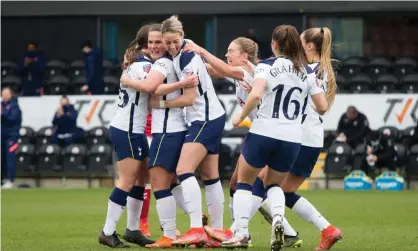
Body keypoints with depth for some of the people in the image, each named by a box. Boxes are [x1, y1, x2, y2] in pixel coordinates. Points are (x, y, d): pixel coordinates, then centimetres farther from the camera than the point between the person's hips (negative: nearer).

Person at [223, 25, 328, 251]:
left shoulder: (266, 66, -5)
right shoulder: (306, 72, 8)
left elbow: (255, 95, -21)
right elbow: (322, 107, 9)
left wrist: (240, 117, -6)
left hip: (264, 133, -4)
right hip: (292, 139, 4)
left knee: (244, 182, 16)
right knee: (272, 183, 24)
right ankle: (278, 220, -6)